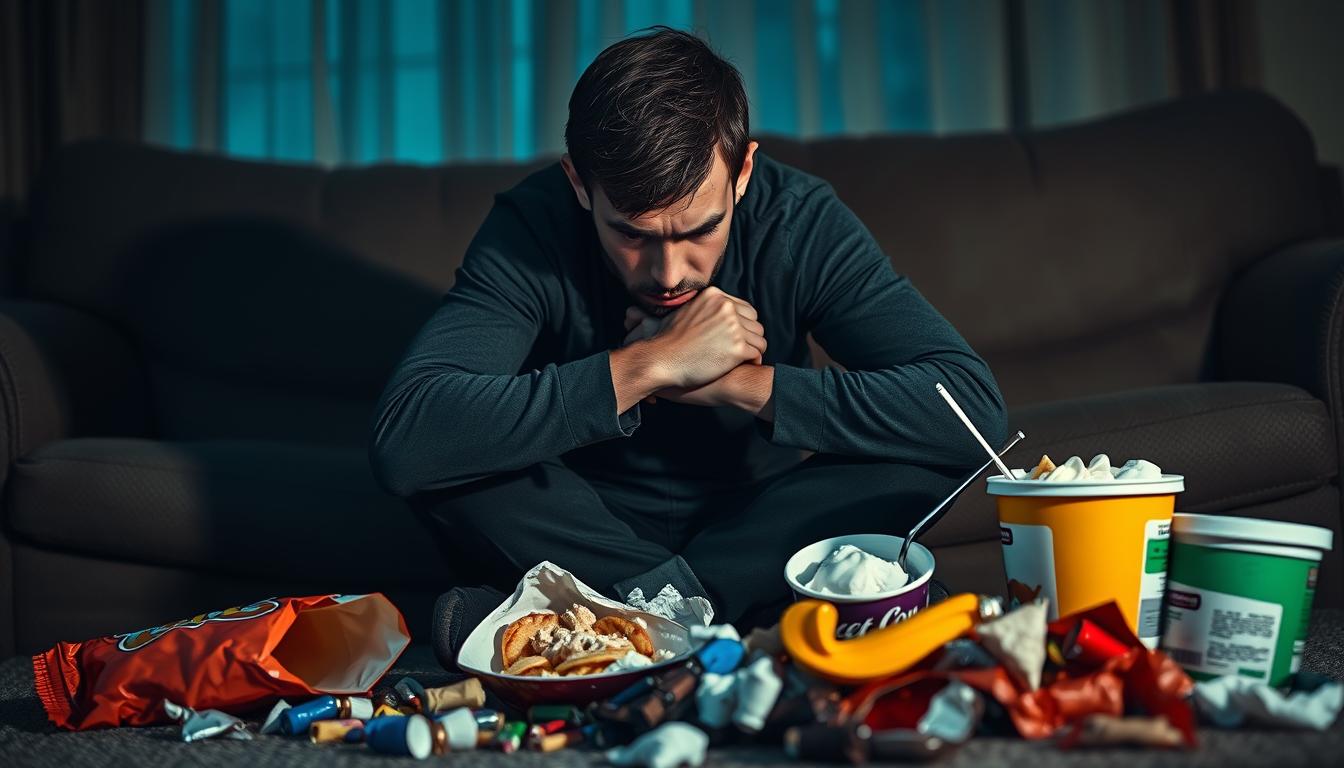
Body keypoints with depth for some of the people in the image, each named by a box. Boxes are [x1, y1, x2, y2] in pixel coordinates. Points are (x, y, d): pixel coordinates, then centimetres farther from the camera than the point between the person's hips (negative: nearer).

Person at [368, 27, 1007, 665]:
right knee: (446, 462, -29)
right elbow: (400, 441, -36)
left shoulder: (803, 223, -18)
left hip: (751, 527, 1)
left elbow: (974, 408, -27)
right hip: (587, 531, -1)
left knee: (918, 465, -27)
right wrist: (650, 365, -36)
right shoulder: (529, 227, -21)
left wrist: (741, 384, -31)